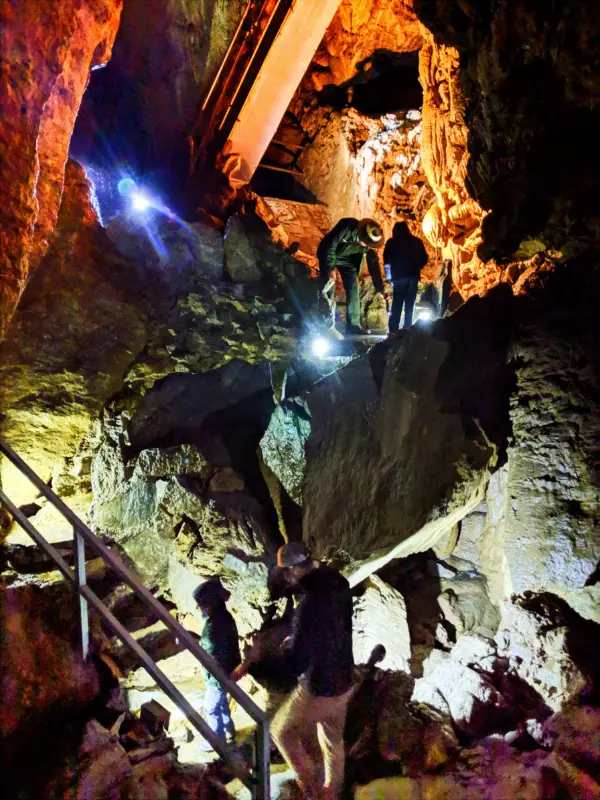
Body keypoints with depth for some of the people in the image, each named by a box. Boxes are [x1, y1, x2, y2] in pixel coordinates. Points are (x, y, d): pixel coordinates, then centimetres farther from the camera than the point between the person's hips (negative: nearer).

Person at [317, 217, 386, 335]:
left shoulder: (369, 243, -19)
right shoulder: (347, 227, -33)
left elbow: (374, 265, -12)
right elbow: (330, 245, -28)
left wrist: (380, 289, -12)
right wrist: (330, 267, -28)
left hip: (347, 259, 4)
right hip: (327, 255, -4)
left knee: (353, 288, -5)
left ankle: (353, 324, -2)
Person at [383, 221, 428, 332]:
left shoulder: (392, 242, 6)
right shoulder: (417, 241, 14)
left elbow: (386, 260, 1)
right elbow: (424, 258, 13)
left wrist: (389, 274, 14)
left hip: (399, 276, -2)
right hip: (413, 276, 2)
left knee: (397, 305, -2)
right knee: (409, 305, 6)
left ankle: (393, 330, -10)